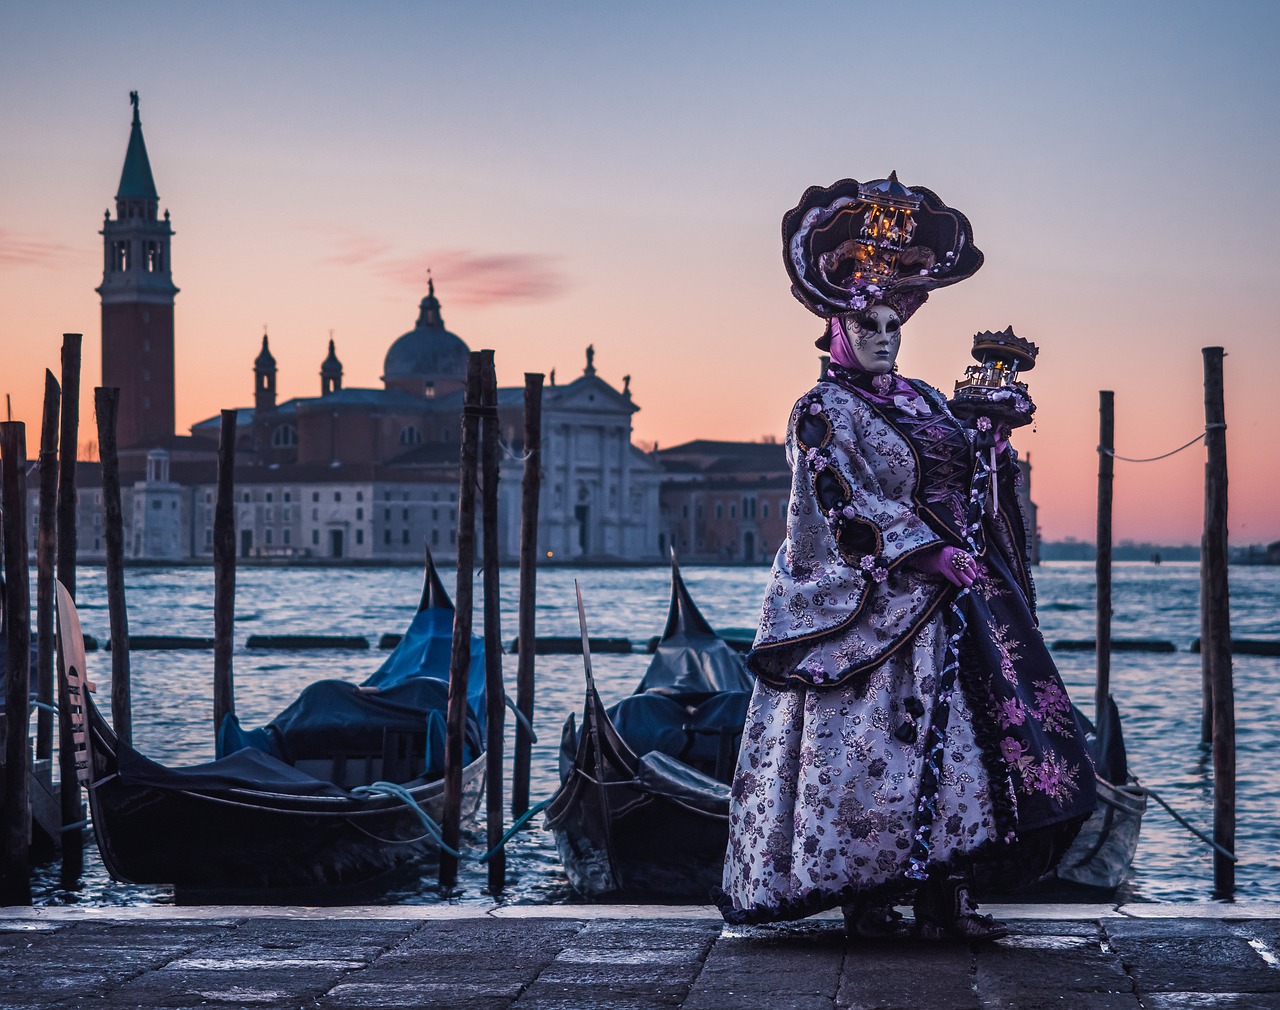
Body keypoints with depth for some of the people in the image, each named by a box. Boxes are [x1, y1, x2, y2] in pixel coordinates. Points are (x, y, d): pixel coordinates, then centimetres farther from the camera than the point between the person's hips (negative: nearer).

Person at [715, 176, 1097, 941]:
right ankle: (866, 900, -2)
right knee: (875, 746, -8)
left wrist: (993, 442, 1)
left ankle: (947, 895, 1)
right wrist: (932, 553, -18)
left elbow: (972, 487, 20)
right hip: (871, 606, -7)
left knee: (960, 742, 0)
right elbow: (847, 507, -14)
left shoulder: (923, 401, 17)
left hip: (949, 603, 7)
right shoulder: (823, 412, -4)